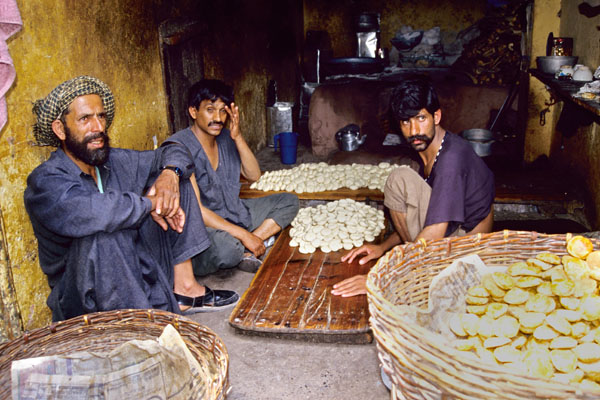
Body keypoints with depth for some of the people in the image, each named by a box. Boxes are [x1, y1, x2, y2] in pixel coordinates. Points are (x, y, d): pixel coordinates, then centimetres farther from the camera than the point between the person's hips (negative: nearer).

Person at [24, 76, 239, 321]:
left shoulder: (116, 162, 4)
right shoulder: (45, 181, -17)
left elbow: (173, 153, 14)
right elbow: (87, 211, -38)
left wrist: (170, 174, -10)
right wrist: (150, 203, -23)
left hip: (141, 279, 7)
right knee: (101, 235, -39)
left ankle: (184, 287, -1)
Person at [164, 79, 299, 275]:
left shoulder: (225, 138, 5)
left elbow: (253, 175, 6)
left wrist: (238, 137, -9)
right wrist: (243, 234, -25)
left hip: (234, 213, 9)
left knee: (289, 201, 4)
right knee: (226, 247, -42)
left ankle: (244, 251, -12)